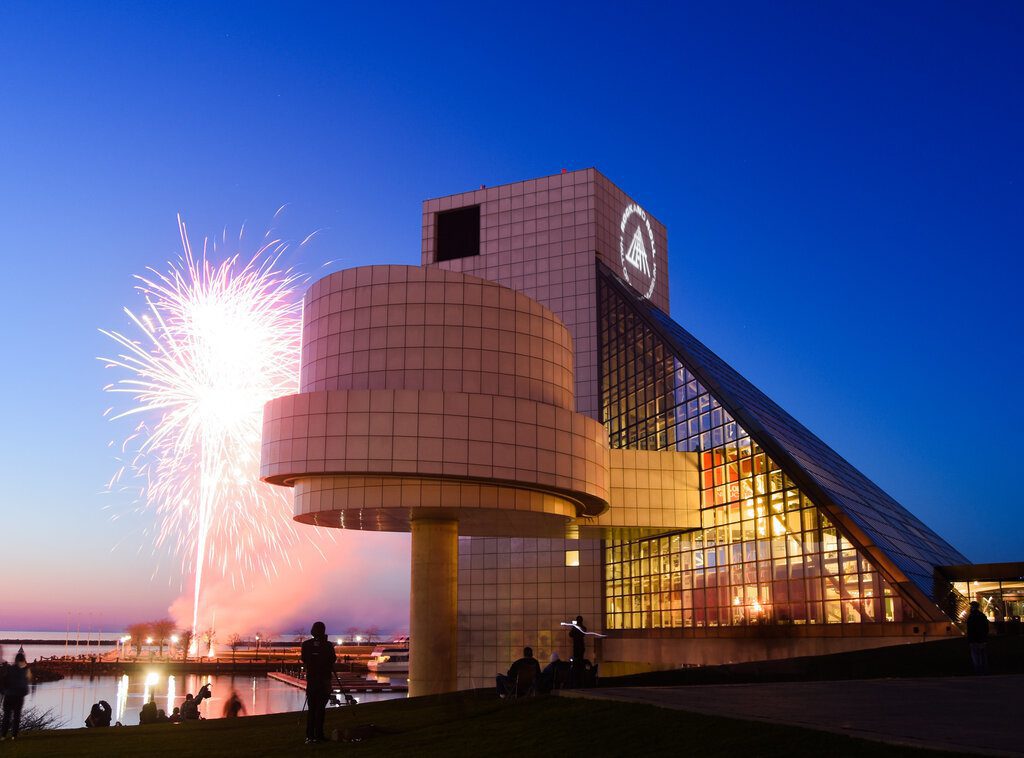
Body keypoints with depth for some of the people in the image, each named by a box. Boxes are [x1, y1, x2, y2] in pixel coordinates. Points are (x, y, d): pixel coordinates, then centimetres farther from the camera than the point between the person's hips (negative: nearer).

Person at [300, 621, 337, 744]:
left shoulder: (306, 644, 1)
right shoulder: (328, 645, -9)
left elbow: (303, 660, 9)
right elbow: (333, 659, -5)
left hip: (311, 679, 3)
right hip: (324, 679, -3)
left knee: (311, 707, 9)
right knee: (321, 708, 0)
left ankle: (310, 735, 6)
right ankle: (318, 735, -3)